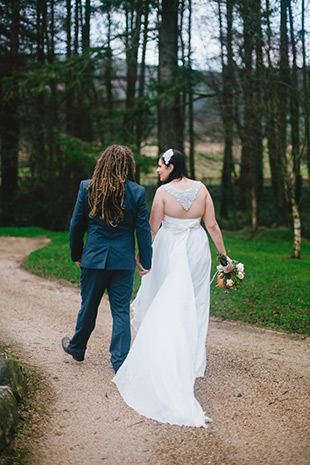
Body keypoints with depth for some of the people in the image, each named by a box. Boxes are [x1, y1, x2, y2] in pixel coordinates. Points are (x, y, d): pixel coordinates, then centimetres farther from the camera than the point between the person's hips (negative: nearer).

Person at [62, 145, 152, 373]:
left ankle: (77, 348, 38)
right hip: (124, 260, 0)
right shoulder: (137, 192, -5)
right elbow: (143, 230, -3)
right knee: (121, 311, 6)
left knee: (89, 306, 17)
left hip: (94, 257, 1)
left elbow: (76, 224, 2)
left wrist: (76, 254, 14)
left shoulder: (87, 187, -3)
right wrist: (146, 262, 5)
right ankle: (120, 361, 9)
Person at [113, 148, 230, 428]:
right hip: (197, 251, 3)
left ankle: (163, 360, 19)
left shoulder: (163, 191, -11)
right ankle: (193, 361, 19)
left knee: (165, 306, 11)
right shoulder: (201, 189, -2)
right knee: (194, 305, 12)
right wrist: (223, 254, 7)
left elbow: (152, 228, -11)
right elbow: (212, 225, -1)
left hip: (169, 251, -3)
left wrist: (141, 255, -4)